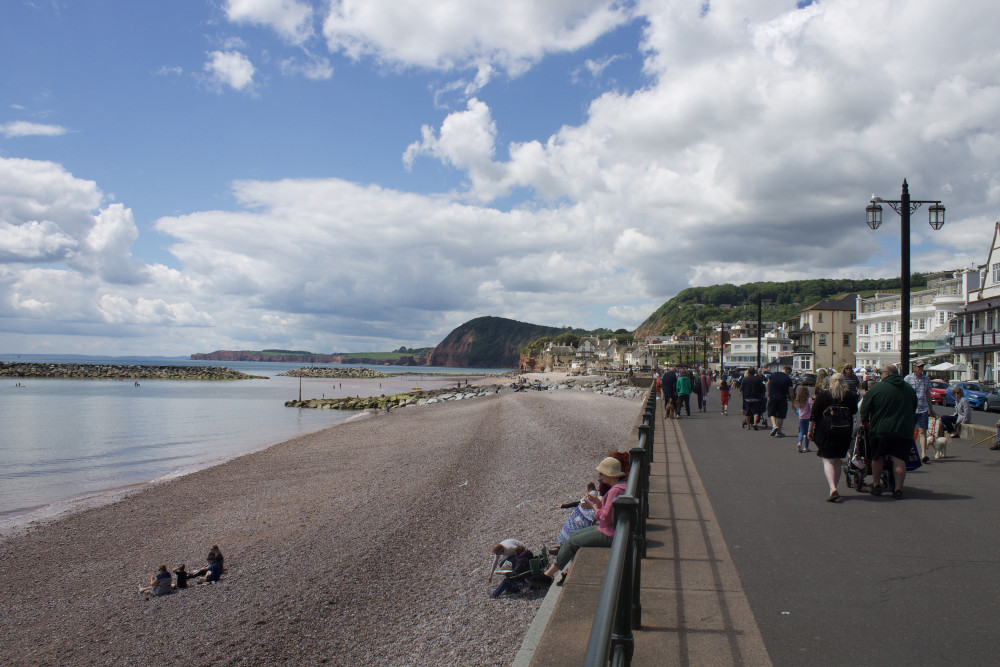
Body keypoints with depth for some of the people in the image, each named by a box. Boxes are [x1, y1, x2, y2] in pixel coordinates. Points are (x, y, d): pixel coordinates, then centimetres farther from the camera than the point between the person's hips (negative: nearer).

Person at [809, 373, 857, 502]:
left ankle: (833, 488, -23)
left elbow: (813, 415, -4)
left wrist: (810, 430, 3)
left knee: (827, 460, -4)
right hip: (844, 433, 3)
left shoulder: (823, 395, -3)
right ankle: (834, 488, 19)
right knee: (837, 460, 15)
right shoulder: (849, 395, 1)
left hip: (825, 432, -3)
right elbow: (854, 410, 15)